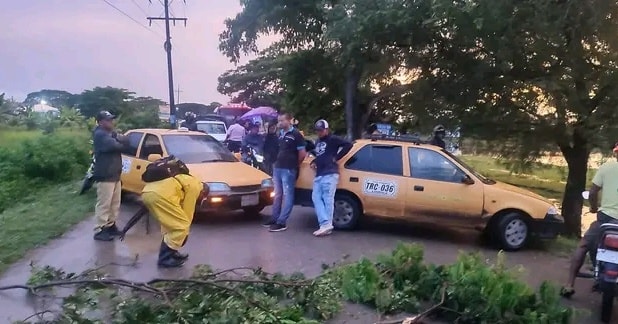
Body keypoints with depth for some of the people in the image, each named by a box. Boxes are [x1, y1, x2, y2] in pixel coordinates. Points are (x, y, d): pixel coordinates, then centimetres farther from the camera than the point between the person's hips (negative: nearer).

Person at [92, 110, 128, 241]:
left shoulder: (111, 133, 18)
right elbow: (115, 145, -24)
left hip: (115, 174, 10)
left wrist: (117, 137, -13)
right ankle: (99, 231, -4)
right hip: (105, 176, -10)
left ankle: (110, 225, 26)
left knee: (114, 203, 15)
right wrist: (120, 142, -2)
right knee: (104, 204, -8)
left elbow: (125, 141, 7)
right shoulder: (100, 135, -12)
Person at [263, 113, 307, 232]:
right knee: (277, 194, 15)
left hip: (288, 169, -8)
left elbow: (302, 154, -8)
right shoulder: (280, 133, 12)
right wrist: (277, 162, 13)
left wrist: (295, 164, 3)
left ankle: (281, 222, -2)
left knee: (287, 195, -2)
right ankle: (274, 219, 24)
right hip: (277, 168, 8)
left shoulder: (296, 134, -9)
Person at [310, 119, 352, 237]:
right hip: (319, 175, 9)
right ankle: (325, 224, -3)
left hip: (330, 174, -9)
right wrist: (314, 162, 13)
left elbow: (348, 145, -10)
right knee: (316, 198, 0)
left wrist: (336, 157, -10)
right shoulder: (317, 142, 24)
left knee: (328, 199, -10)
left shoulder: (333, 139, -1)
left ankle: (326, 225, -9)